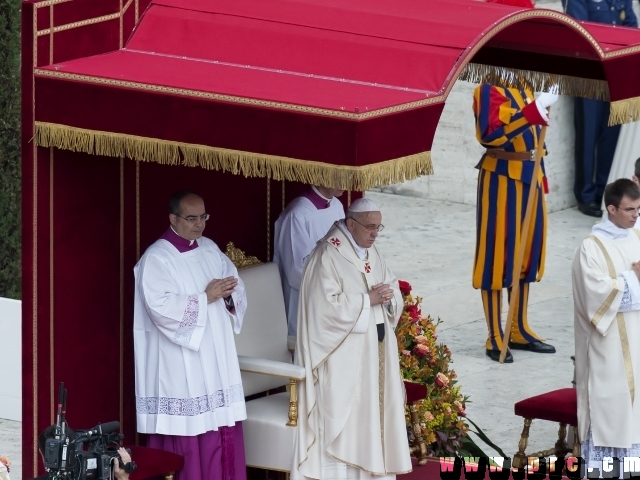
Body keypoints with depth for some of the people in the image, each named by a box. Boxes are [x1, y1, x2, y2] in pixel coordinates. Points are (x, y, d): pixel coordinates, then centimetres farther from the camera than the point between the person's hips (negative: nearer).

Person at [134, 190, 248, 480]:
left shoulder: (211, 250, 12)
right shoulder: (156, 259, -10)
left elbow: (237, 288, 14)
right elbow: (161, 307, -22)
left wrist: (228, 294, -10)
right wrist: (206, 298, -18)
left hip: (217, 360, 7)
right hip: (181, 366, -7)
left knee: (222, 432, 6)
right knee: (187, 435, -6)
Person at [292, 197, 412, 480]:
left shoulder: (372, 254, 13)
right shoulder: (328, 256, -13)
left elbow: (393, 290, 16)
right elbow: (327, 305, -21)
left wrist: (389, 296, -7)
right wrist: (368, 299, -20)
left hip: (375, 349, 8)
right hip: (344, 355, -8)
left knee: (374, 408, 9)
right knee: (344, 414, -7)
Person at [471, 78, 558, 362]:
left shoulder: (524, 88, 12)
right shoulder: (489, 90, -13)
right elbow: (489, 135, -27)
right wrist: (534, 111, -32)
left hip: (529, 175, 8)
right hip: (502, 177, -8)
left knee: (526, 252, 14)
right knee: (497, 253, -2)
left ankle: (519, 331, 24)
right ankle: (495, 339, 3)